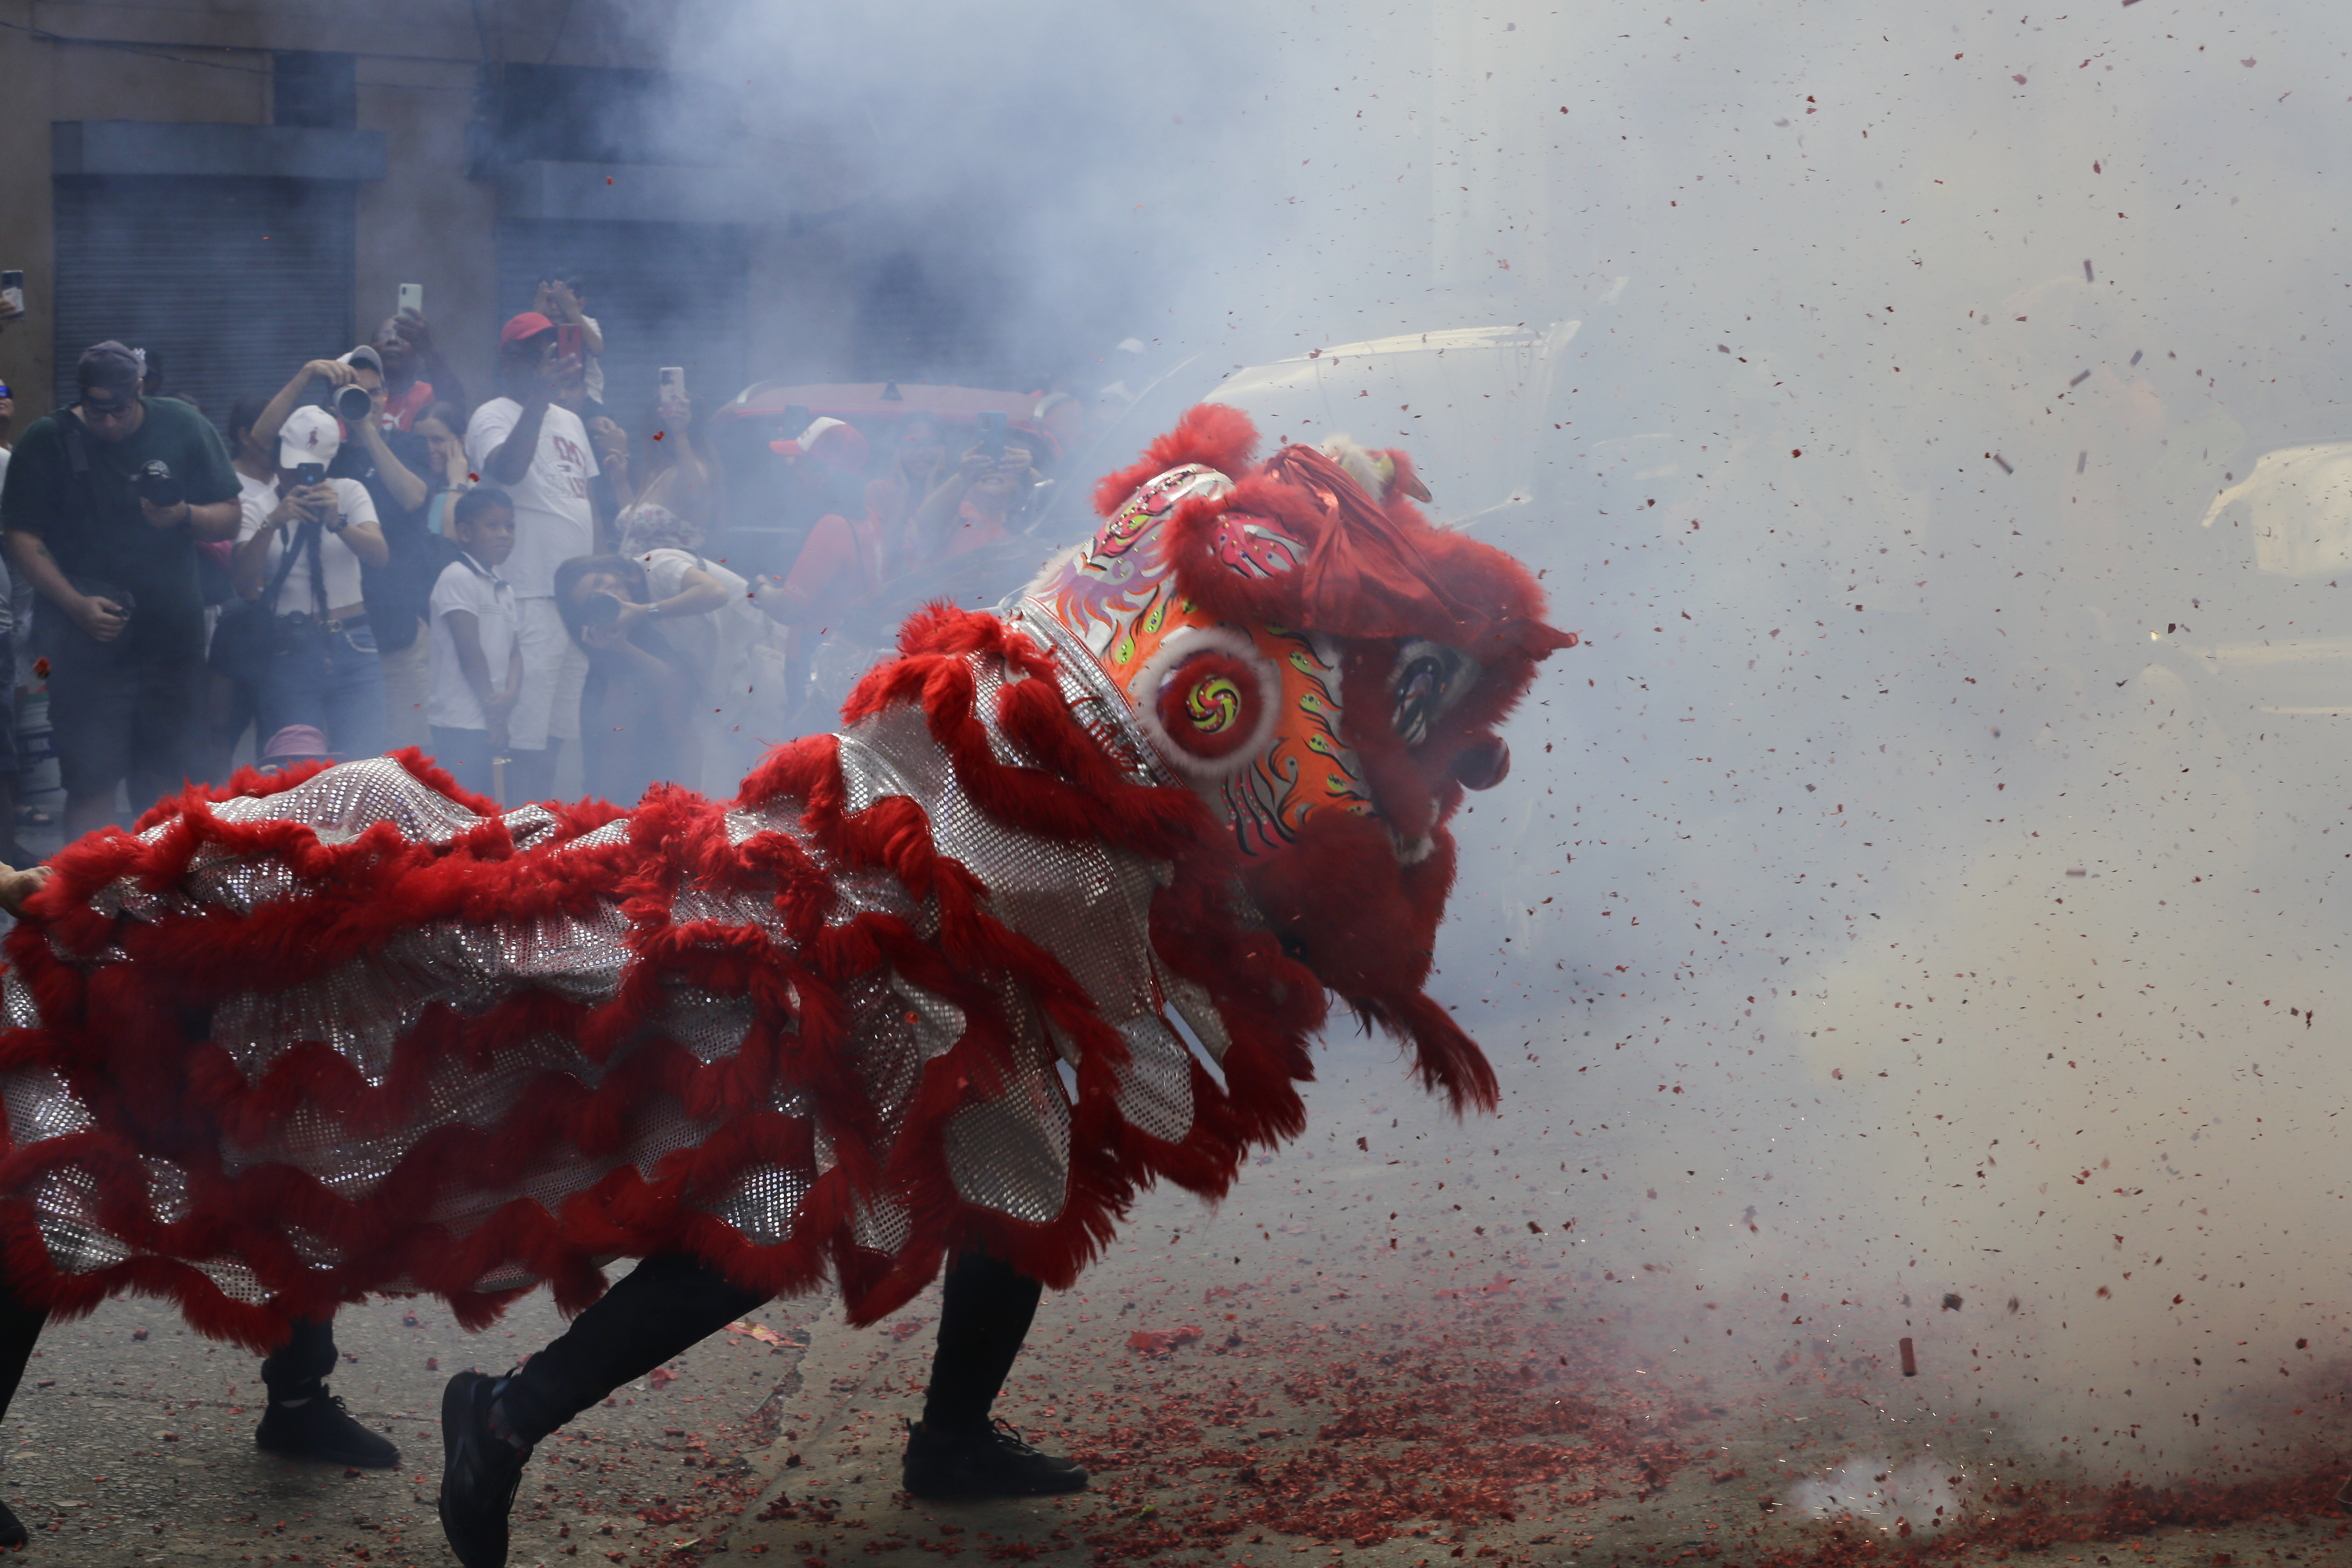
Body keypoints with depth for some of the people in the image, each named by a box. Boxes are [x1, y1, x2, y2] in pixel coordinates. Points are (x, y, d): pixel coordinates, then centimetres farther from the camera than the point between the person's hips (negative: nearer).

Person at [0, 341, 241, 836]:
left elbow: (229, 518, 5)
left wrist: (184, 515, -17)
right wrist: (76, 604, -16)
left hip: (173, 637, 2)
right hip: (86, 642, -2)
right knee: (91, 784, -6)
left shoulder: (182, 427, 4)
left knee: (169, 786, 5)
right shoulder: (49, 441, -1)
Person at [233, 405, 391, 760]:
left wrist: (337, 523, -24)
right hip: (288, 655, -1)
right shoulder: (257, 508, 7)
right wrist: (272, 523, -21)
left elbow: (380, 554, -7)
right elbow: (244, 585, -9)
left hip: (353, 652, 1)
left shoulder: (349, 493, 10)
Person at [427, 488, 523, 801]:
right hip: (464, 725, -8)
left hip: (494, 723, 8)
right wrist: (494, 716, -10)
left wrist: (511, 693, -8)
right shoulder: (458, 579, -8)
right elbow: (470, 653, -12)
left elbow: (514, 651, 14)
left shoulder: (504, 588, 18)